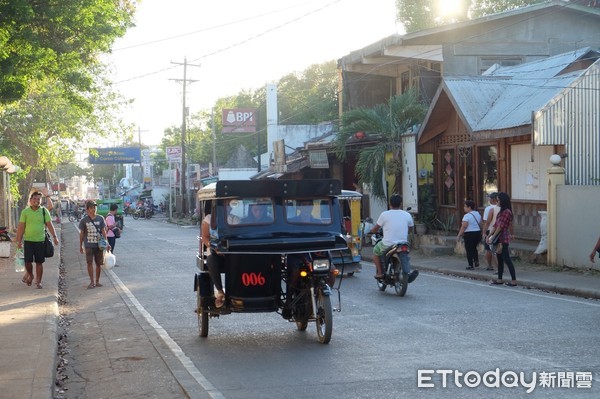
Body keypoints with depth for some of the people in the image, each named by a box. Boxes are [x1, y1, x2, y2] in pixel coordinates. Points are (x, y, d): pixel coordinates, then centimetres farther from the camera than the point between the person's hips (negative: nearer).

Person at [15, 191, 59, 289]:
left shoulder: (44, 211, 3)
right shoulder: (25, 211, 2)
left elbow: (49, 225, 3)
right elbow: (21, 227, 3)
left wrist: (54, 237, -6)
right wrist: (19, 241, 0)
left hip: (40, 241, 0)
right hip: (28, 240, 0)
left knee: (39, 262, 3)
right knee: (27, 261, -4)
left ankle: (38, 282, 13)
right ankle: (30, 275, 25)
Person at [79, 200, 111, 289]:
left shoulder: (100, 218, 1)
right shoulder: (84, 220, -2)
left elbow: (103, 231, 4)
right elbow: (81, 234, 5)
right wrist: (80, 246, 7)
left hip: (99, 245, 1)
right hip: (88, 245, -1)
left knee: (99, 263, 6)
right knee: (90, 263, -4)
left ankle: (97, 281, 18)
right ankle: (92, 282, 4)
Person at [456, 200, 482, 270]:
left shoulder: (467, 216, -16)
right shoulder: (478, 214, 9)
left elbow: (464, 227, -19)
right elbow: (480, 224, 14)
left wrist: (459, 235, -14)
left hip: (469, 234, -7)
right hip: (478, 233, 8)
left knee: (469, 249, 1)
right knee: (474, 248, 23)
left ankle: (471, 265, 0)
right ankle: (476, 262, 16)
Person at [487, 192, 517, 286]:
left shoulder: (506, 212, -15)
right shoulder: (501, 211, 15)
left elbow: (501, 226, -18)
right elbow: (495, 225, 14)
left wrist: (493, 237, -15)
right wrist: (489, 235, 7)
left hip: (503, 238, -10)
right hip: (499, 239, 10)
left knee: (506, 259, -8)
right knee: (500, 259, 13)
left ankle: (514, 280, -6)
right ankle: (499, 279, 20)